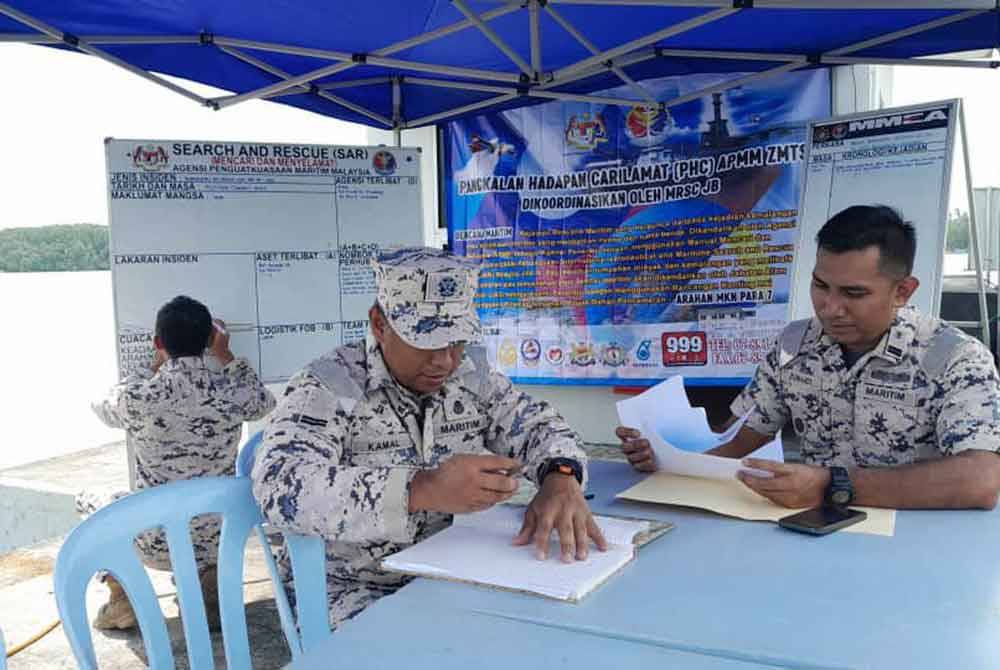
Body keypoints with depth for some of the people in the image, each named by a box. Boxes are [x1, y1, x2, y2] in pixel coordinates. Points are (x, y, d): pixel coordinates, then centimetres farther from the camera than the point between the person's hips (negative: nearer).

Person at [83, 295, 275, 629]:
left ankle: (121, 598, 16)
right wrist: (225, 355, 15)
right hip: (217, 539, 2)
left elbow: (103, 408, 7)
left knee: (87, 500, 27)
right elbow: (265, 401, 10)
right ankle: (210, 580, 19)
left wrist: (156, 364, 13)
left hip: (155, 545, -1)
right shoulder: (233, 394, -17)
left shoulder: (136, 399, -20)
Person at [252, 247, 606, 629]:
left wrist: (560, 477, -21)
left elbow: (537, 424, 4)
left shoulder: (471, 372, 2)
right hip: (359, 592, -5)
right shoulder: (328, 386, -15)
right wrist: (422, 489, -42)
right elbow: (282, 489, -30)